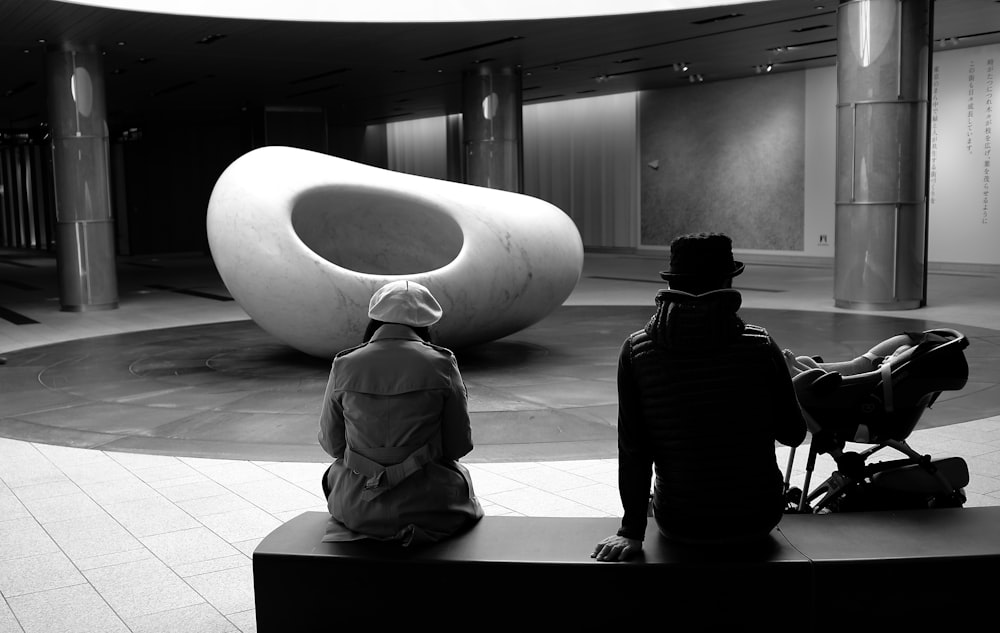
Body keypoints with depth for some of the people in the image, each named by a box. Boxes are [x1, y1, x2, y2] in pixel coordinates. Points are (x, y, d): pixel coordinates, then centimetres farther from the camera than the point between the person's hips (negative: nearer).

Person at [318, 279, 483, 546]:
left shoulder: (343, 366, -5)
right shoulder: (441, 365, -9)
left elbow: (331, 442, 4)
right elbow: (459, 444, -4)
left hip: (357, 510, 2)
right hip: (428, 507, -1)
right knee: (460, 476, 33)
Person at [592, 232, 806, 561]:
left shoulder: (636, 350, -14)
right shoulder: (760, 346, -15)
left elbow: (632, 448, -12)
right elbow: (793, 434, -4)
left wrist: (632, 531, -5)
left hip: (679, 524, 0)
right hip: (756, 521, 0)